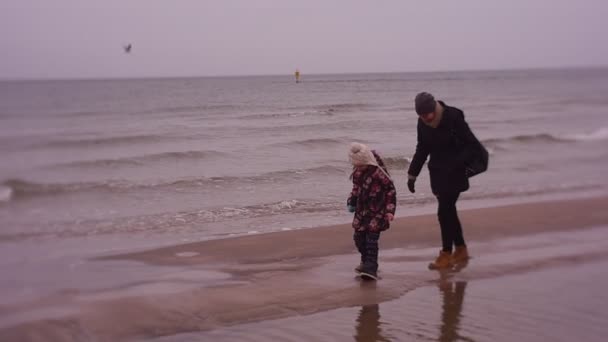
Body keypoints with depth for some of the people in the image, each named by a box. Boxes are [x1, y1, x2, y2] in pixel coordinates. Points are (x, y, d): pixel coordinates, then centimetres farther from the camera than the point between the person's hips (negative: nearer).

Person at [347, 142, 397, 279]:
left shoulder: (379, 173, -19)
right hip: (362, 210, 7)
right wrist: (351, 201, 12)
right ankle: (366, 262, 29)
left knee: (371, 238, -14)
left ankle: (371, 268, -14)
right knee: (358, 237, 10)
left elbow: (390, 190, -14)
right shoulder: (357, 172, 2)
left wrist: (390, 210, -17)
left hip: (377, 211, -7)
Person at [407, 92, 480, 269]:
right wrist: (412, 174, 10)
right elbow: (422, 149, 13)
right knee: (448, 210, 11)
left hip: (455, 174, -6)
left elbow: (472, 144, -13)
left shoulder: (454, 117, -17)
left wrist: (457, 163, -25)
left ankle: (446, 254, -1)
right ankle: (461, 249, 24)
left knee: (444, 211, -10)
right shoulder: (422, 123, 2)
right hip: (437, 173, 6)